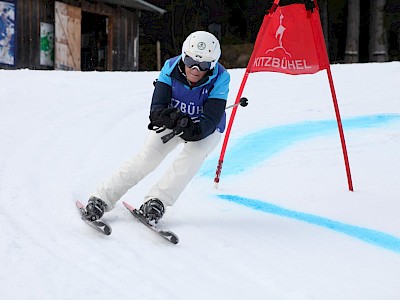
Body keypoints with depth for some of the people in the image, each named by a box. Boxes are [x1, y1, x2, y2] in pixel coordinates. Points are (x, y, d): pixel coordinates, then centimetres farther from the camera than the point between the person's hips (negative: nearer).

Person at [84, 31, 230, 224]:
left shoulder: (220, 79, -27)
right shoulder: (171, 68, -23)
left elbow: (211, 120, -32)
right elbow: (157, 108, -28)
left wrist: (193, 130, -53)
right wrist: (173, 118, -49)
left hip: (205, 130, -1)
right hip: (172, 122, 1)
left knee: (195, 152, -32)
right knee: (147, 158, -19)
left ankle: (156, 201, -31)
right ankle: (102, 199, -15)